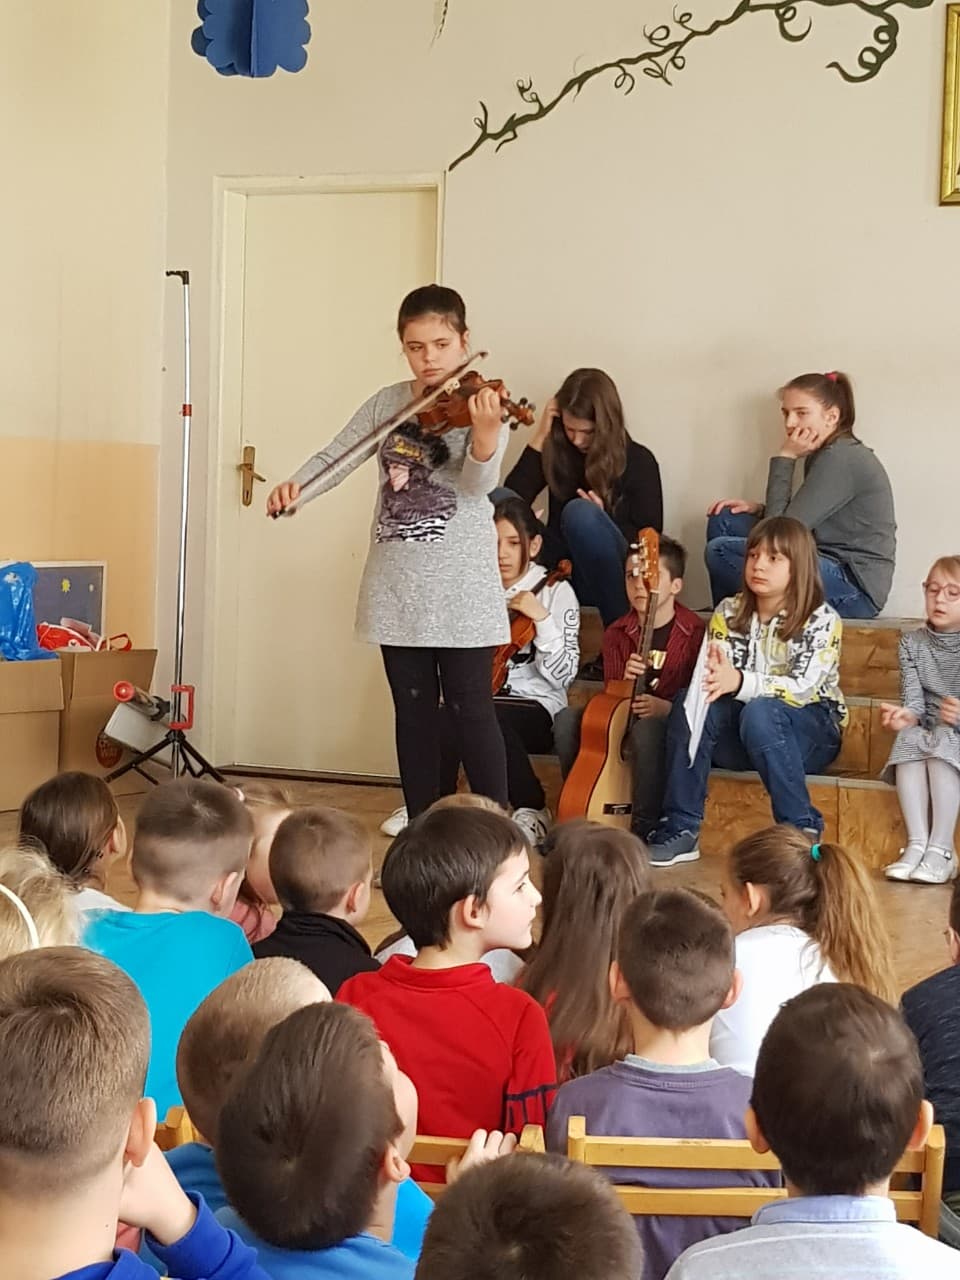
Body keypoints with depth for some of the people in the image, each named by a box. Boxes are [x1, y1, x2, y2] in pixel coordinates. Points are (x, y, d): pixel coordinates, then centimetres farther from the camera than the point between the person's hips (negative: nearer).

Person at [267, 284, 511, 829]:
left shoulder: (481, 402, -6)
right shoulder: (387, 403, 8)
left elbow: (480, 483, -19)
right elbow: (335, 457, 6)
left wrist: (485, 432, -40)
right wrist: (294, 484, -14)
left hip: (460, 586, -4)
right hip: (398, 584, 4)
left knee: (472, 708, -4)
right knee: (414, 711, 10)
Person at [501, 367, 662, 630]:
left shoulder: (638, 461, 0)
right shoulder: (556, 451, 6)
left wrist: (598, 521, -18)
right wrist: (539, 438, -8)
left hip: (612, 580, -2)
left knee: (580, 511, -34)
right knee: (496, 500, -22)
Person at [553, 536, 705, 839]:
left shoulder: (695, 632, -9)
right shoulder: (617, 634, 6)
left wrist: (666, 707, -27)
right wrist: (626, 681, -18)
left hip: (673, 723, -5)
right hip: (622, 720, 5)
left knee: (646, 730, -40)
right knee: (567, 718, -19)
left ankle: (645, 827, -24)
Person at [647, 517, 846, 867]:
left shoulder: (821, 620, -10)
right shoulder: (728, 613, 2)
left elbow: (802, 688, -23)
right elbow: (710, 679, -7)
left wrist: (739, 682, -40)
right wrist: (710, 678, -33)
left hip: (810, 733, -4)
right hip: (742, 736, 4)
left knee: (758, 713, -35)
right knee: (689, 703, -24)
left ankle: (801, 831, -25)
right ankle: (680, 830, -22)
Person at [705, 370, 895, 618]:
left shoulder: (841, 459, -16)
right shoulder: (823, 454, 15)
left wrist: (785, 458, -13)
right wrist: (758, 509, 3)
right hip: (832, 571, 10)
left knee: (721, 551, -18)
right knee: (724, 520, 12)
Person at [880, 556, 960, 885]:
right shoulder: (912, 642, 4)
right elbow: (913, 701, -6)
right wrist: (904, 716, -29)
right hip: (928, 733, 3)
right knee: (909, 738, -29)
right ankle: (916, 843, -36)